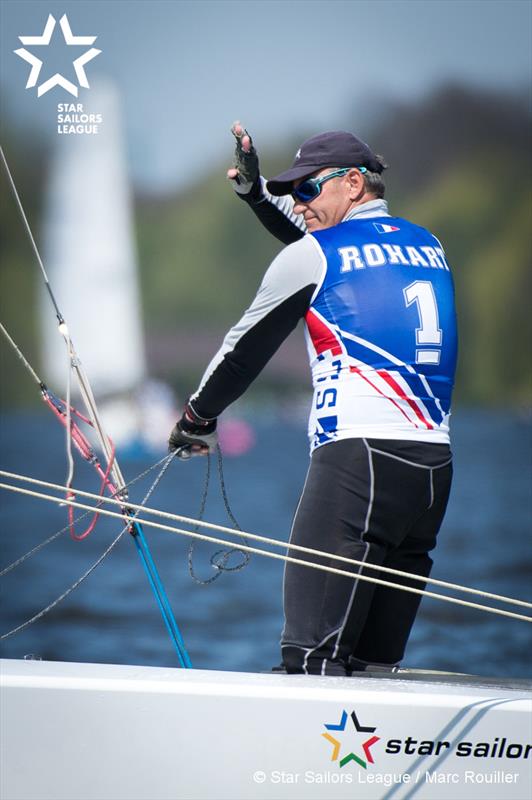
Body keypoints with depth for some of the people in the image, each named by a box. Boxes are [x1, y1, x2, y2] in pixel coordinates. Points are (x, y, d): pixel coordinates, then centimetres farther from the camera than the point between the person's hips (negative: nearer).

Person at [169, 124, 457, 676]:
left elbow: (248, 346, 15)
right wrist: (259, 193, 43)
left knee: (314, 655, -13)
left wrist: (197, 418, 29)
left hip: (360, 456, -7)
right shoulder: (427, 247, 20)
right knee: (376, 663, 7)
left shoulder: (311, 255, 3)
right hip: (435, 461, 7)